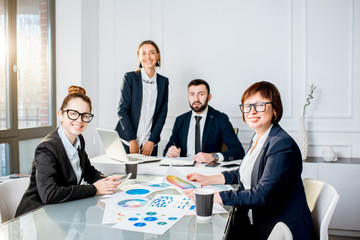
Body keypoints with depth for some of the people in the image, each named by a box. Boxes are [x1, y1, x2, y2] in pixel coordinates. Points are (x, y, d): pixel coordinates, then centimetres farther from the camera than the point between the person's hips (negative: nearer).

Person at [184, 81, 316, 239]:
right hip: (256, 223, 7)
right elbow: (245, 173, 19)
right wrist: (208, 180, 12)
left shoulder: (282, 145, -22)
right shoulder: (258, 138, 7)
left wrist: (212, 196, -26)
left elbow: (262, 195, -26)